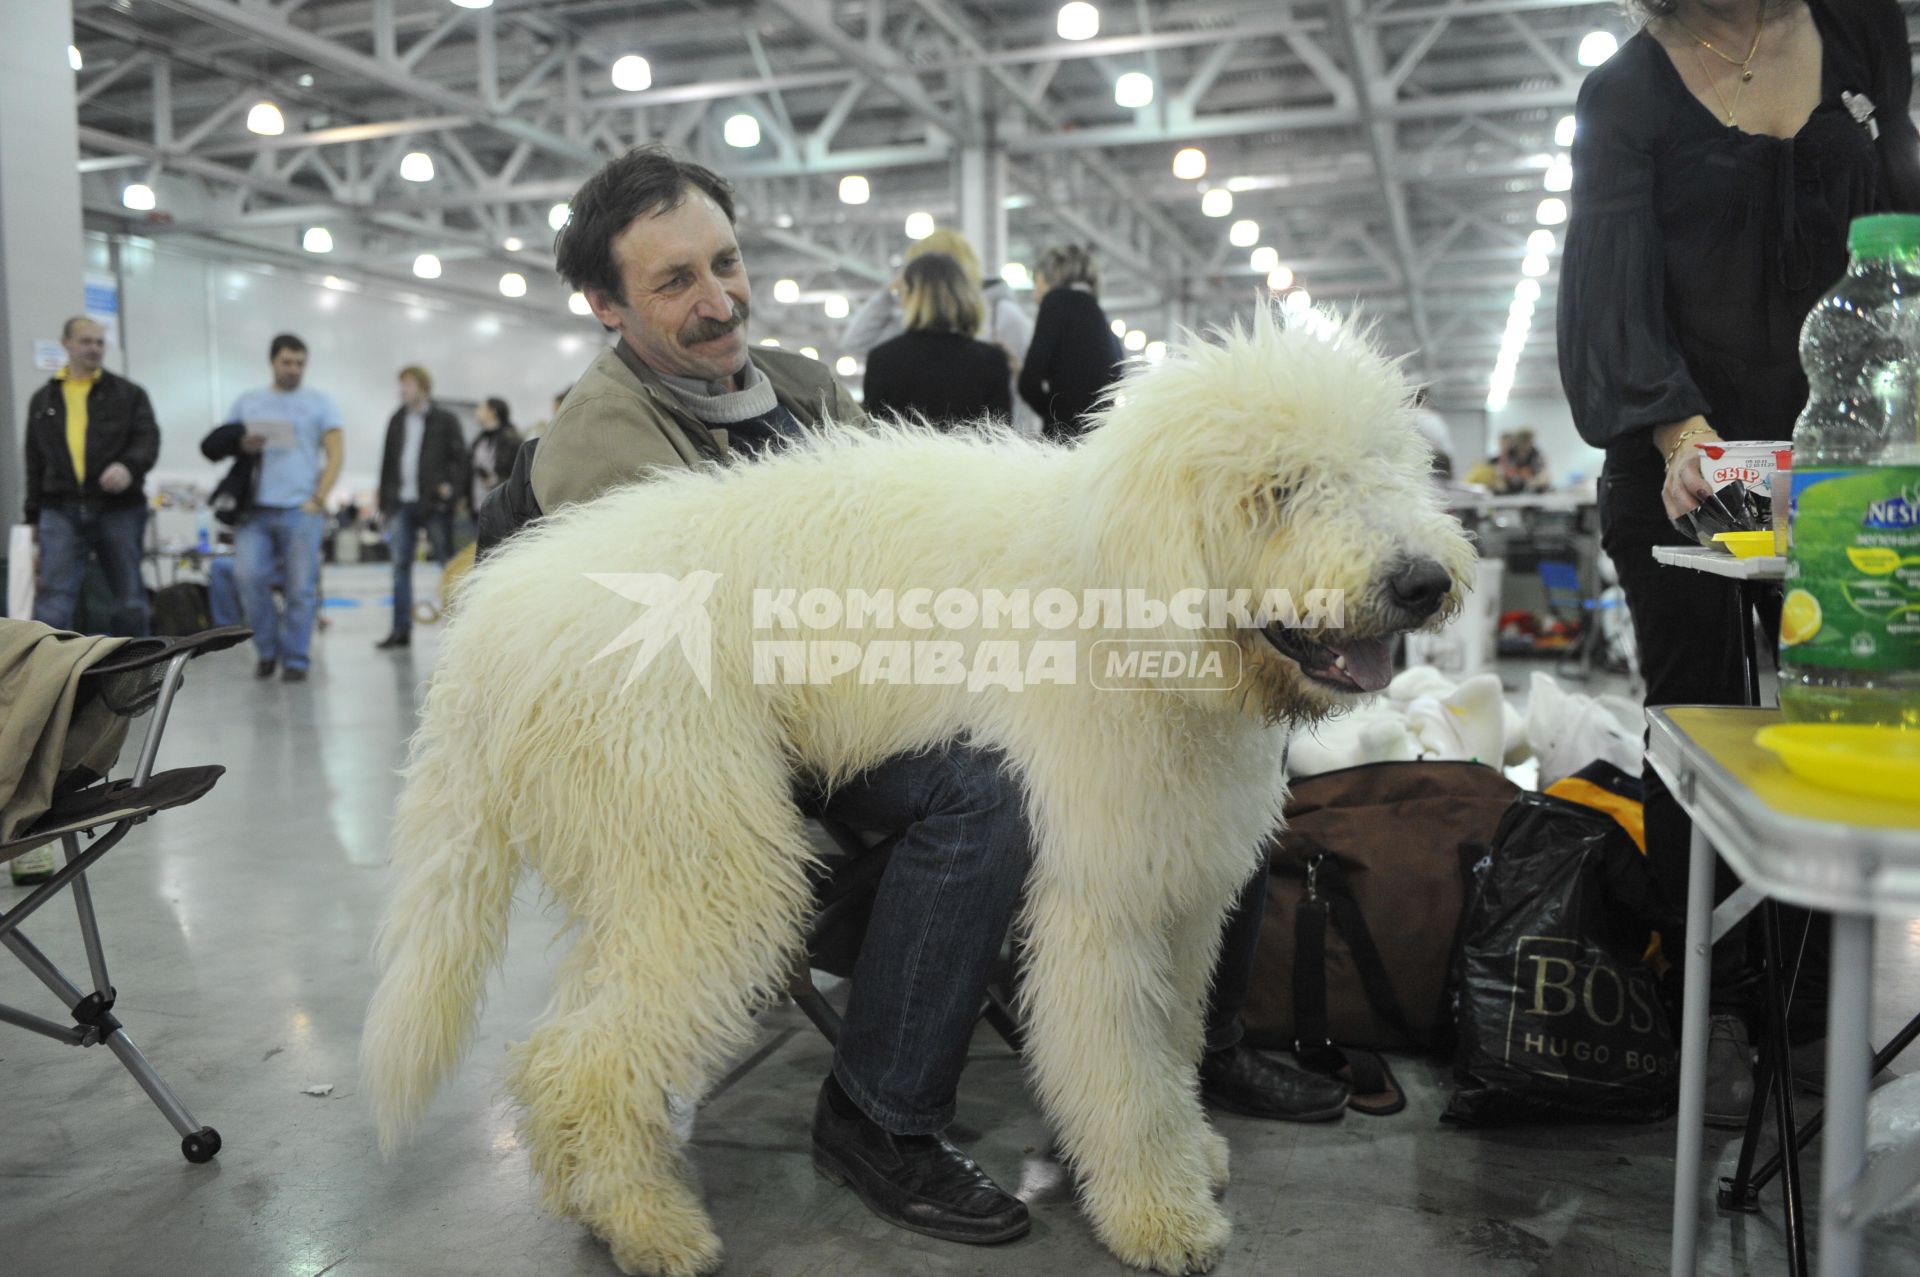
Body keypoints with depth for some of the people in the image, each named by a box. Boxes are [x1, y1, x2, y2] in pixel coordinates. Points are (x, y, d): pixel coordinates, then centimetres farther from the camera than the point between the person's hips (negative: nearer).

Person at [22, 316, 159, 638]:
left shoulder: (128, 393, 8)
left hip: (119, 508, -1)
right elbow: (35, 461, 18)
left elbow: (148, 438, -5)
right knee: (53, 601, -9)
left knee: (130, 598, 5)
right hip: (61, 510, 1)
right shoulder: (43, 399, 15)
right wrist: (34, 514, 15)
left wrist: (129, 466, -27)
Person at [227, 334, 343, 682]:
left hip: (300, 510, -1)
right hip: (255, 509, 2)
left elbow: (335, 454, 3)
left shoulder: (319, 403, 10)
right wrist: (242, 447, -8)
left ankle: (294, 660, 7)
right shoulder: (247, 403, 16)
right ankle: (267, 648, 8)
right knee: (249, 575, -11)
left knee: (301, 589, -3)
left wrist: (318, 500, -7)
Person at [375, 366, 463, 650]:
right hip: (402, 504, 5)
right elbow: (388, 462, 16)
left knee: (448, 564, 0)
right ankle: (401, 630, 8)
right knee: (401, 567, 4)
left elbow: (459, 457, -2)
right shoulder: (397, 420, 14)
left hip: (434, 503, -5)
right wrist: (385, 503, 12)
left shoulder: (444, 420, 0)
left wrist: (451, 488, -15)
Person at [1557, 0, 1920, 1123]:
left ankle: (1817, 991, 15)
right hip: (1680, 458, -3)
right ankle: (1713, 1007, 10)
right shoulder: (1626, 93, -1)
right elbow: (1615, 283, -13)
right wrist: (1678, 431, -29)